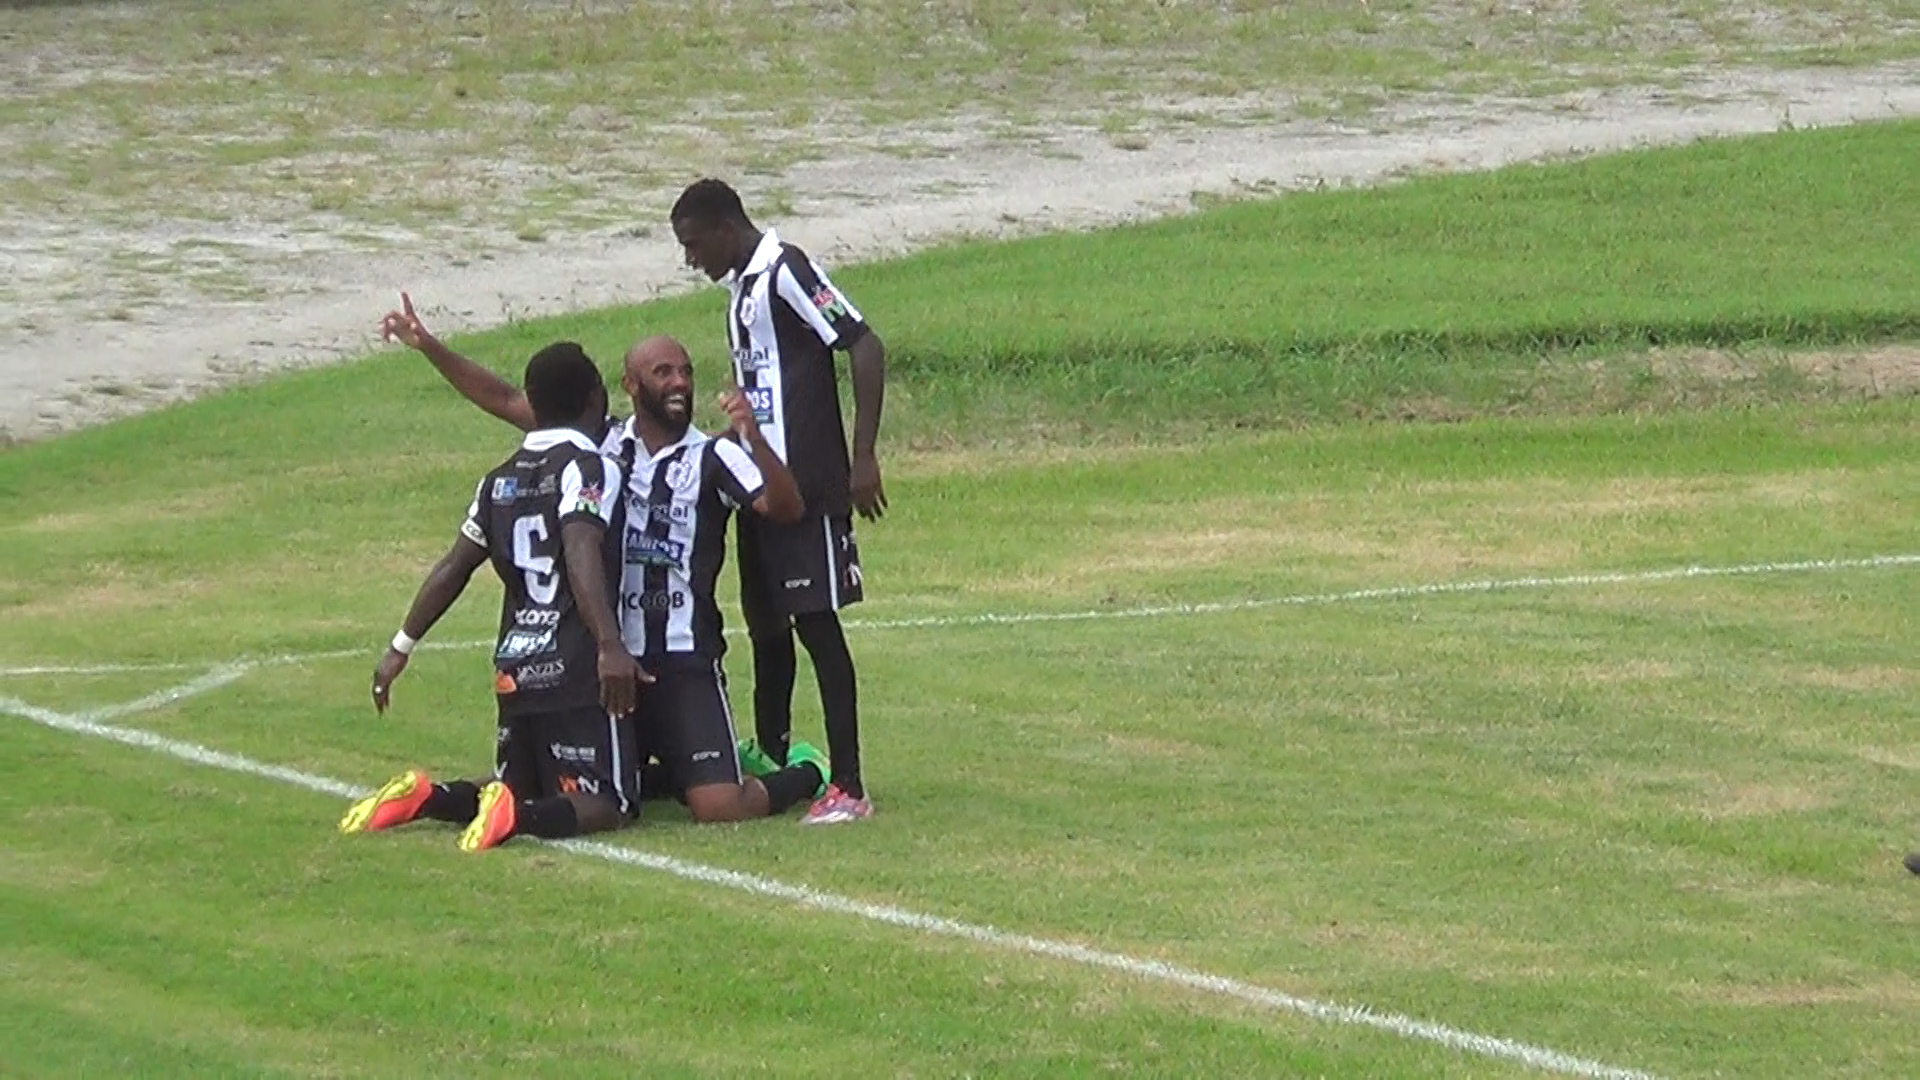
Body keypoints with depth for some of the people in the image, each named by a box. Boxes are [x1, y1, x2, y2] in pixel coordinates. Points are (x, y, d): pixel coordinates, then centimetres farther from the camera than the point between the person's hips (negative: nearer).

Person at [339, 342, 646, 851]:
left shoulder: (500, 480, 14)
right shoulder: (589, 468, -8)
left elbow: (454, 568, 16)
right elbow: (582, 555, -23)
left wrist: (401, 647, 24)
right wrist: (610, 645, -33)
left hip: (515, 670, 7)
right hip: (580, 673, -7)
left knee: (519, 789, 22)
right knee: (609, 805, -2)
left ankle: (425, 797, -4)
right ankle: (518, 814, -30)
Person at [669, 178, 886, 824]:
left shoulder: (788, 274, -13)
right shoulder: (743, 288, 16)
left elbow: (865, 349, -19)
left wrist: (863, 458, -21)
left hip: (808, 488, -9)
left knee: (816, 623, -9)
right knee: (766, 627, 13)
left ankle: (849, 788, -8)